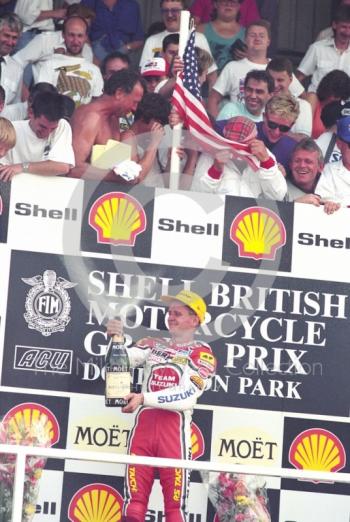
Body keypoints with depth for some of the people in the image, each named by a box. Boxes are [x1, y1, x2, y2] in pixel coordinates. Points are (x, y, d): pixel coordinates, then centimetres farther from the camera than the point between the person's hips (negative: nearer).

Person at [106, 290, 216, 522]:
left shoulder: (202, 353, 3)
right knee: (135, 497, 0)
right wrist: (116, 339, -18)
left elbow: (188, 397, -10)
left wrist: (143, 398, -16)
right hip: (144, 422, 4)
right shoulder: (153, 344, 18)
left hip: (175, 427, -4)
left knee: (176, 501, -5)